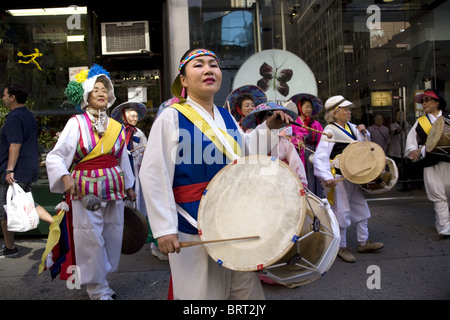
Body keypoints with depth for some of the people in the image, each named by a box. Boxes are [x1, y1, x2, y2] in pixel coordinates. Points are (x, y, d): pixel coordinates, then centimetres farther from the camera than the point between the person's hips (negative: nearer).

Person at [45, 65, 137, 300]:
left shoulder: (116, 127, 10)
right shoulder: (76, 123, -4)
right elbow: (55, 156, -6)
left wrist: (129, 186, 21)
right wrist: (65, 176, -23)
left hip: (114, 188, 5)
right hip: (86, 189, -4)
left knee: (112, 234, 10)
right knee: (92, 237, -1)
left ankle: (100, 280, 30)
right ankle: (97, 289, 16)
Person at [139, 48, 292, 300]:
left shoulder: (226, 116, 9)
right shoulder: (172, 117, -10)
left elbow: (244, 151, 22)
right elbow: (154, 175, -15)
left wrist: (269, 127, 8)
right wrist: (164, 228, -18)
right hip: (194, 228, -6)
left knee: (247, 288, 18)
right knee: (202, 291, 8)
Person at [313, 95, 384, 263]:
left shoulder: (350, 126, 9)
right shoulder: (330, 130, -16)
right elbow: (320, 156, -25)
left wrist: (363, 132, 2)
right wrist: (326, 177, -36)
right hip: (338, 178, -8)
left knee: (361, 208, 16)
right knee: (342, 212, 0)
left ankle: (363, 242, 30)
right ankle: (341, 247, 16)